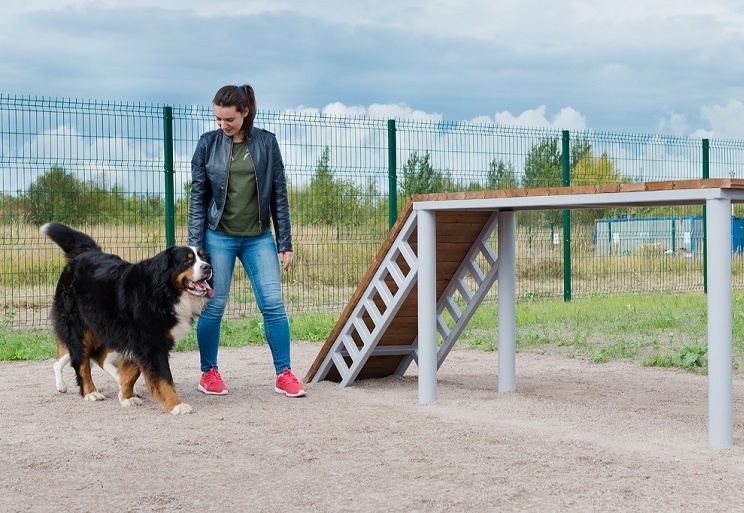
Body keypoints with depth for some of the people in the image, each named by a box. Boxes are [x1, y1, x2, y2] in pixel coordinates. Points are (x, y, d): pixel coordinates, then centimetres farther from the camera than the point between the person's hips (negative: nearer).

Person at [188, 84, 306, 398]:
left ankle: (284, 375, 4)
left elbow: (279, 195, 4)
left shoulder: (266, 143, 1)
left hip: (259, 238, 1)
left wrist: (285, 243, 2)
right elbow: (197, 198, 1)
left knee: (273, 304, -4)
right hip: (219, 237, -1)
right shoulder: (208, 144, -1)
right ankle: (208, 373, 17)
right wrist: (194, 246, -3)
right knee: (213, 307, 3)